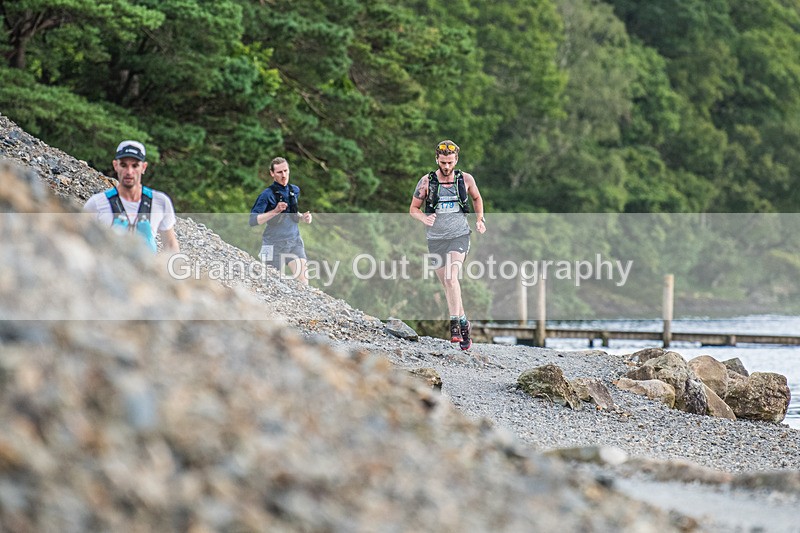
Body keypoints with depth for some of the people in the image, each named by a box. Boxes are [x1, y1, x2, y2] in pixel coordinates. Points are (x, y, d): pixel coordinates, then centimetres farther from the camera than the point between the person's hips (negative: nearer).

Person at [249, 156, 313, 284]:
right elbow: (253, 221, -16)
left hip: (295, 241, 5)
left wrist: (303, 217, 5)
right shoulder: (267, 195, -11)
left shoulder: (295, 190, 8)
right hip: (274, 244, -5)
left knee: (303, 279, -9)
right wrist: (275, 211, -25)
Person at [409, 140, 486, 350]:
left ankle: (455, 325, -25)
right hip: (436, 239, 2)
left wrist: (480, 219, 8)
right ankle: (464, 322, 23)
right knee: (447, 284, 6)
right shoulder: (426, 182, -4)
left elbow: (476, 198, 20)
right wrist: (424, 218, -18)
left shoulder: (466, 179, -1)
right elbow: (413, 209, 3)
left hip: (459, 236, -2)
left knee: (451, 277, -22)